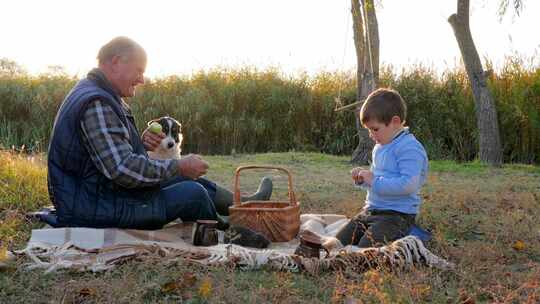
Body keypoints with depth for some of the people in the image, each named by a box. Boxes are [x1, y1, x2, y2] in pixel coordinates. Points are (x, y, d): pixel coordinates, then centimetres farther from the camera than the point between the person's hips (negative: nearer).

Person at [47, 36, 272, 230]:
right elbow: (123, 169, -29)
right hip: (95, 209, -11)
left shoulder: (100, 96, 12)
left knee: (187, 178, 13)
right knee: (192, 193, -10)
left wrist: (141, 142, 1)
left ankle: (241, 204, 28)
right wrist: (179, 166, -19)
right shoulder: (96, 104, -23)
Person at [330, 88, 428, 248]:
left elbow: (409, 185, -27)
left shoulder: (410, 148, -16)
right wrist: (363, 179, 7)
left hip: (397, 215, -9)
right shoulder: (379, 147, 15)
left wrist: (375, 181, -22)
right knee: (338, 243, -1)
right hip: (371, 210, 9)